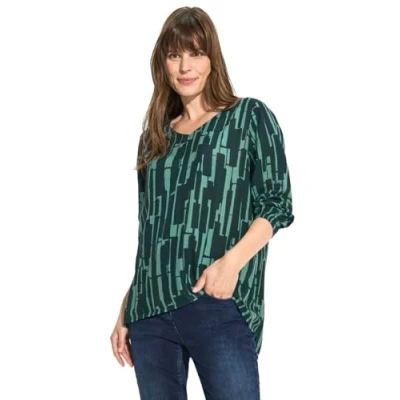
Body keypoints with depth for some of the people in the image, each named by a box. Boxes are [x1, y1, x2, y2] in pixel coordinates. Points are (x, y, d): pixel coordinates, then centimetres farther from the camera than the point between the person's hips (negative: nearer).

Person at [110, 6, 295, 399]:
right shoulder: (155, 135, 17)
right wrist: (126, 309, 13)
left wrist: (232, 260, -17)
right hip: (149, 310, 4)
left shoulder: (251, 117, 5)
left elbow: (277, 204, -2)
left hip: (218, 306, -4)